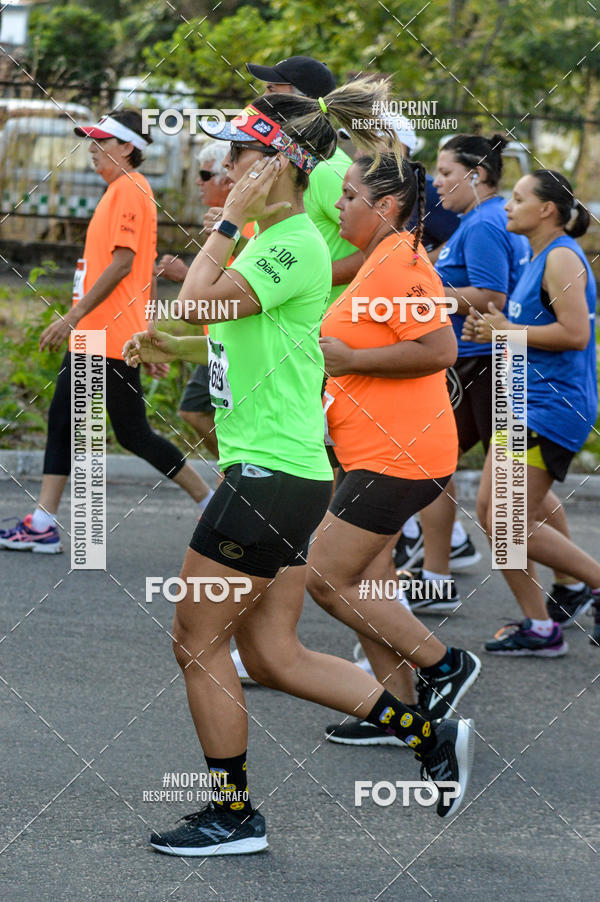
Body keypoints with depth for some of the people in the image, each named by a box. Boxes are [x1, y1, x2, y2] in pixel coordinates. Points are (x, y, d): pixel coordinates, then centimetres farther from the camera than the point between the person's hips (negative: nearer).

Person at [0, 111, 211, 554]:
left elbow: (122, 262, -21)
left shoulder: (129, 189, -13)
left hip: (113, 336, -10)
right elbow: (143, 272, 21)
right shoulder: (122, 190, 18)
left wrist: (74, 316, -21)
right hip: (91, 335, 10)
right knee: (62, 421, 7)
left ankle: (210, 502, 6)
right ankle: (42, 526, 6)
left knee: (133, 433, -4)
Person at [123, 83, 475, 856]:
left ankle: (234, 816, 12)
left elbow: (200, 301, -25)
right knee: (272, 654, 12)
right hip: (270, 469, 10)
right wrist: (168, 347, 14)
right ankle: (432, 737, 16)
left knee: (197, 641, 1)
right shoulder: (272, 240, 14)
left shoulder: (295, 244, -16)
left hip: (272, 471, -10)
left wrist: (231, 218, -16)